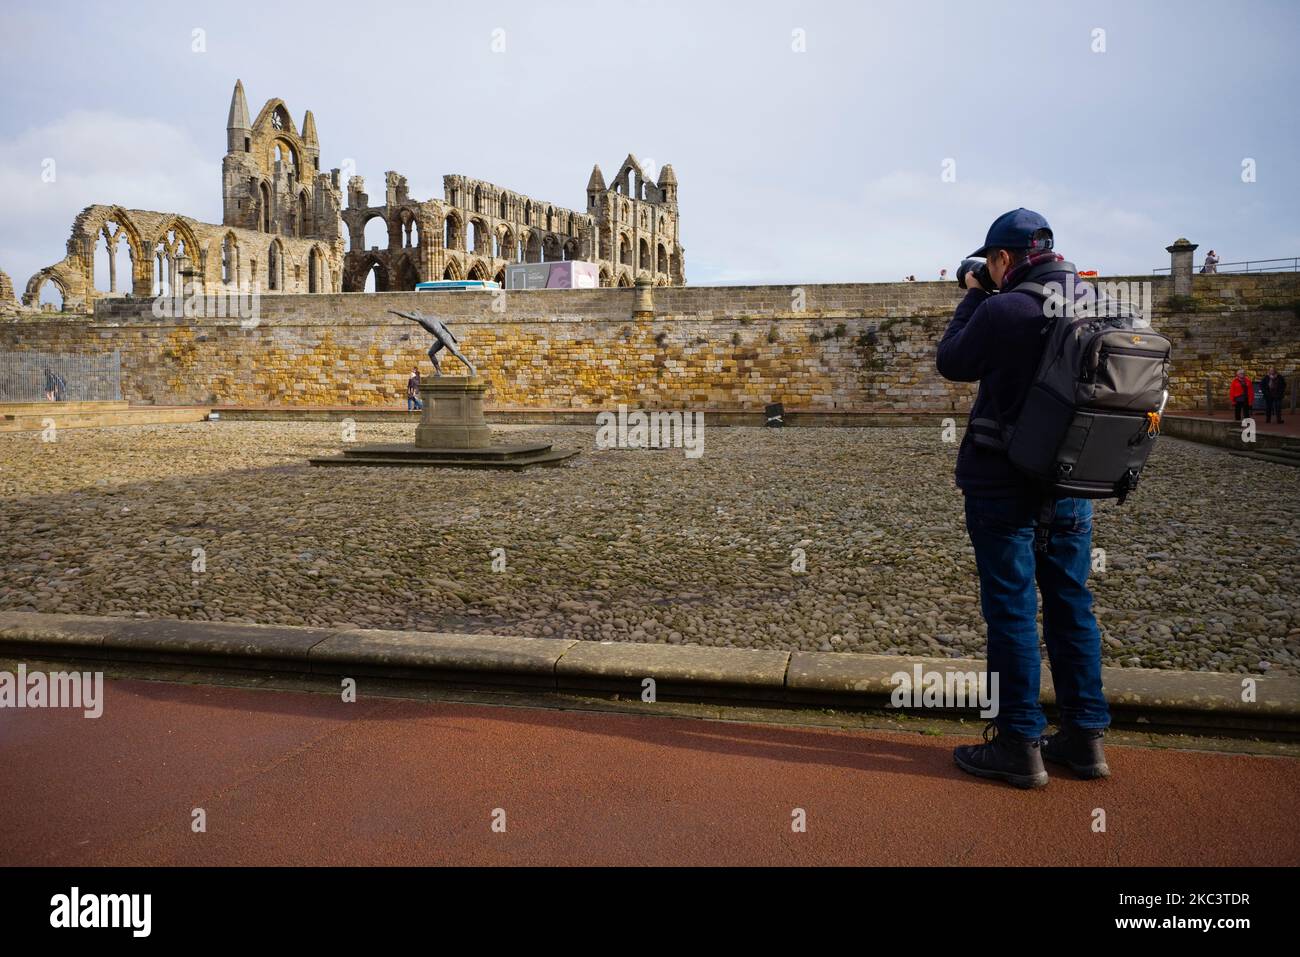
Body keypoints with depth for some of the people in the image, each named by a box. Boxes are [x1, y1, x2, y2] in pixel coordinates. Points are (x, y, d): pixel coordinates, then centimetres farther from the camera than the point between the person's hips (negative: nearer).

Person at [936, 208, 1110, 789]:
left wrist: (971, 299, 8)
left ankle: (1019, 745, 8)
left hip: (1004, 486, -6)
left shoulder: (1002, 311, -17)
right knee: (1071, 605, 14)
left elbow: (951, 363, 0)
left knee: (1012, 610, 1)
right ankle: (1085, 736, 22)